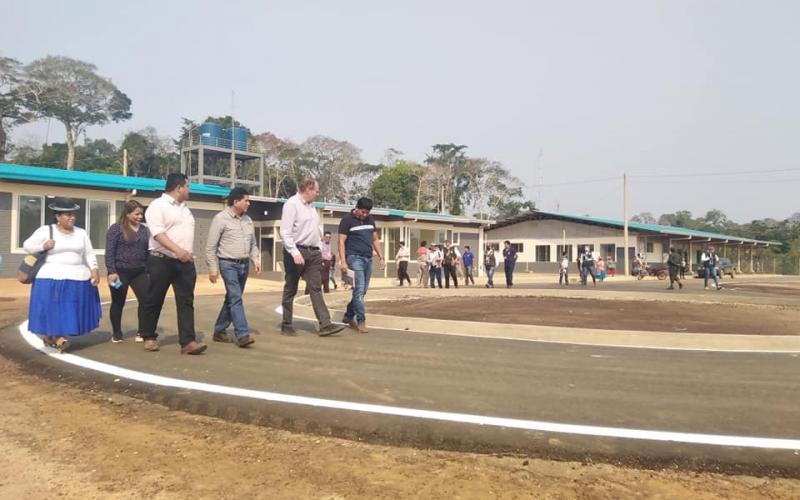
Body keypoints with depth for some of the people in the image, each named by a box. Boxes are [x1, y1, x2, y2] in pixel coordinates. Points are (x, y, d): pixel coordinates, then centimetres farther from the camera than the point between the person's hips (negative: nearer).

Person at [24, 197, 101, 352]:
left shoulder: (81, 233, 11)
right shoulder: (46, 230, 1)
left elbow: (89, 255, 13)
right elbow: (27, 245, 6)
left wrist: (94, 270, 1)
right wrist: (43, 246, -11)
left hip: (78, 279, 3)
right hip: (52, 278, -3)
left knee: (71, 310, 6)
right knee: (52, 309, -3)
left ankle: (62, 336, 20)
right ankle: (48, 335, 14)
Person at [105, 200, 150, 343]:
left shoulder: (144, 230, 9)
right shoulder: (116, 228, -5)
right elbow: (109, 252, -9)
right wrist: (111, 271, -16)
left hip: (139, 272, 4)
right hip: (120, 271, -4)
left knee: (146, 300, -6)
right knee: (118, 303, 7)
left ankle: (142, 332, 4)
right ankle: (116, 333, 19)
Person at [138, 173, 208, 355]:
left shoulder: (184, 207, 17)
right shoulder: (157, 205, -8)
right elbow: (158, 232, -21)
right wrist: (177, 250, -32)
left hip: (185, 262, 6)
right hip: (162, 261, -6)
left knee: (186, 302, -2)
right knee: (154, 301, 6)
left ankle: (188, 342, -5)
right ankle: (149, 337, 23)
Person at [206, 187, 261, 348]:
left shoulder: (248, 220, 14)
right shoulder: (221, 218, -7)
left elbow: (253, 243, 20)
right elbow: (211, 246, -8)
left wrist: (255, 259, 4)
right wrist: (213, 268, -11)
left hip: (244, 264, 7)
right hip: (228, 264, -7)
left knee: (232, 298, 12)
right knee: (236, 298, -13)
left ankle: (219, 331, 24)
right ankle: (242, 335, -15)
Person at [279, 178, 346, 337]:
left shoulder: (311, 205, 16)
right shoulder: (292, 204, -10)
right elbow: (285, 232, -17)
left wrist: (320, 249, 16)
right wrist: (295, 252, -25)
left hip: (313, 252, 7)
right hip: (297, 252, -7)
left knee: (316, 288, 1)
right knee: (290, 290, 4)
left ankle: (325, 325, -3)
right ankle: (286, 325, 14)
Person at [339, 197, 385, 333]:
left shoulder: (370, 220, 13)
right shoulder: (347, 220, -5)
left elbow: (375, 240, 20)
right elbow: (341, 241, -8)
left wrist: (381, 257, 13)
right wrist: (343, 261, -17)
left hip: (368, 259, 7)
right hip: (355, 258, -6)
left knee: (362, 291, 9)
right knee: (359, 289, -11)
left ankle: (348, 316, 24)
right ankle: (361, 321, -7)